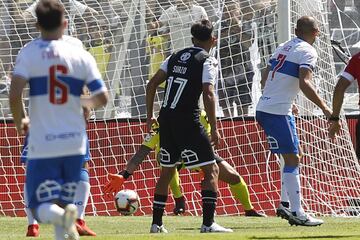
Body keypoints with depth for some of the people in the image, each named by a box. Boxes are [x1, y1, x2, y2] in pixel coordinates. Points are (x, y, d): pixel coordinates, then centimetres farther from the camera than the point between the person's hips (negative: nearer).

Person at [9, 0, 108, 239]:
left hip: (42, 144, -2)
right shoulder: (81, 55, 1)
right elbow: (102, 98, 0)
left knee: (42, 206, 2)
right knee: (66, 200, 17)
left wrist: (20, 122, 3)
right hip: (74, 142, 2)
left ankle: (63, 218, -30)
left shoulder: (29, 52, -5)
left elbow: (14, 95, -16)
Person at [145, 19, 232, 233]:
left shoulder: (176, 57, 14)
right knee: (212, 170, -1)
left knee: (167, 171, 19)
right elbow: (208, 95, -16)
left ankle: (156, 223, 22)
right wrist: (214, 129, -13)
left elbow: (152, 85, 14)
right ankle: (208, 223, -10)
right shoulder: (208, 61, -5)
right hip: (187, 121, -7)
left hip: (166, 119, 7)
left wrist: (150, 116, 22)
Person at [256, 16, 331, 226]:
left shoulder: (283, 48, 18)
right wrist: (325, 108, -17)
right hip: (278, 113, -9)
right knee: (292, 160, -6)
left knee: (296, 156, 16)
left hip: (265, 108, 9)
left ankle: (287, 205, 14)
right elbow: (304, 84, -22)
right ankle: (297, 213, -8)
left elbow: (265, 81, 23)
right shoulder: (308, 51, -8)